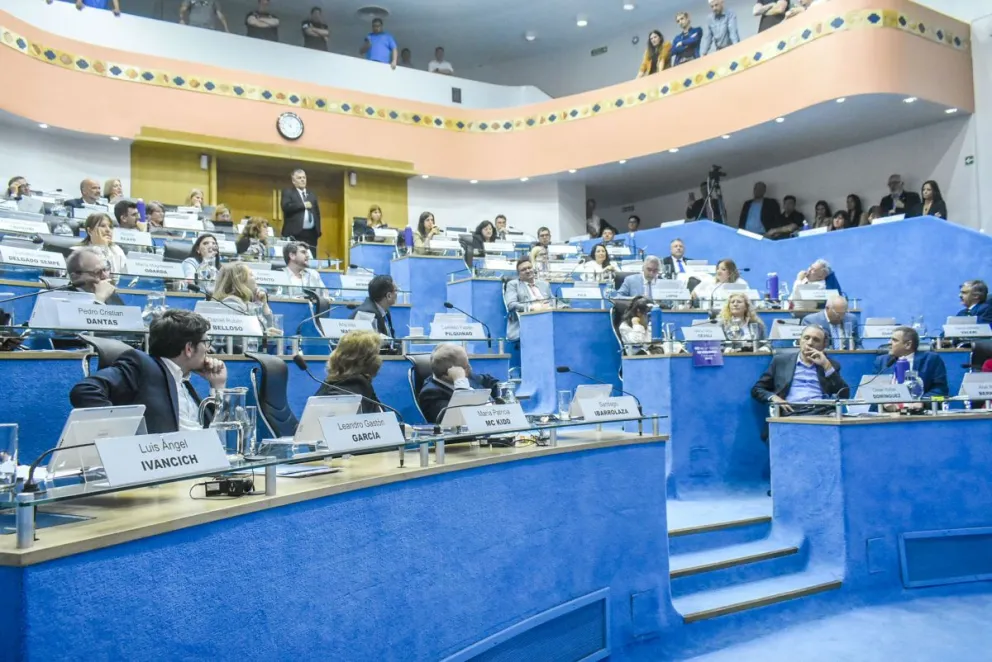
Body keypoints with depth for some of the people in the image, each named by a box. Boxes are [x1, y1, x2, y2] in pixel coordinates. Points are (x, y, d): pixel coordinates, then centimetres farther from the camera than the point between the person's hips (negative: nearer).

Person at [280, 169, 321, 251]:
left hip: (311, 233, 5)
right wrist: (303, 205, -9)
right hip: (295, 233, -5)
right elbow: (286, 207, -13)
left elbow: (317, 213, 19)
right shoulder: (287, 192, 5)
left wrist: (318, 231, 9)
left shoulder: (312, 194, 21)